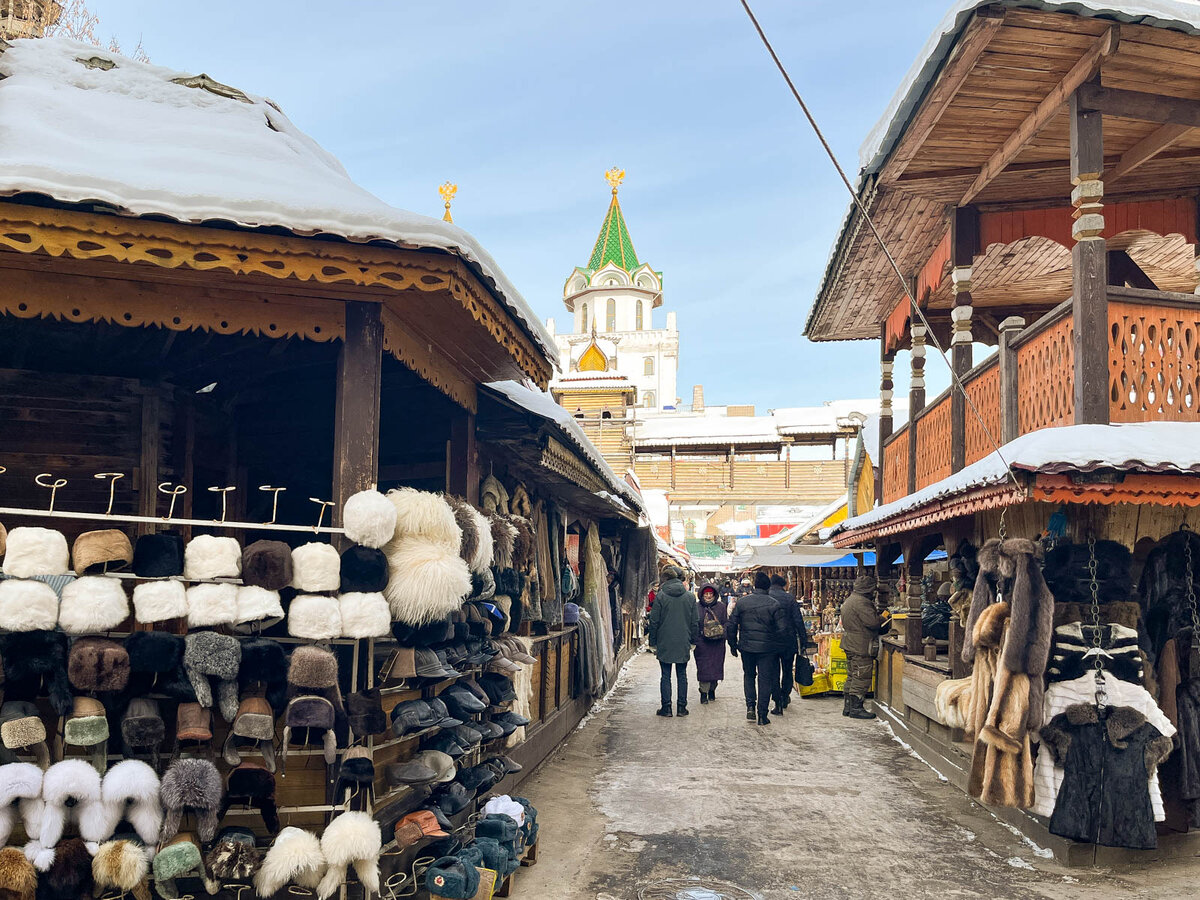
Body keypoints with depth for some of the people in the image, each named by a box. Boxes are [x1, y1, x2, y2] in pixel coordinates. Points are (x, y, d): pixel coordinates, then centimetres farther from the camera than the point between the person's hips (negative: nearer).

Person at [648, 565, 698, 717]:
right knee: (682, 675, 10)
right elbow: (695, 622, 4)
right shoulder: (690, 596, 1)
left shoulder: (660, 596, -7)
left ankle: (666, 707, 6)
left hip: (664, 643, -2)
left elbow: (654, 621, -5)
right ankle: (681, 707, 12)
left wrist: (653, 642, 3)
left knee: (666, 676, 5)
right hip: (683, 643, 2)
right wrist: (693, 641, 13)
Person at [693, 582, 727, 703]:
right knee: (703, 668, -6)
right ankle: (704, 692, 3)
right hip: (702, 643, -2)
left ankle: (712, 690, 24)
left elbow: (726, 623, 10)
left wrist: (721, 633, -5)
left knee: (716, 666, 7)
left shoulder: (721, 607, 7)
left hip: (717, 643, 2)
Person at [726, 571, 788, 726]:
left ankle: (750, 706, 8)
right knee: (765, 679, 6)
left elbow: (731, 625, 1)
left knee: (749, 676, 22)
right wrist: (775, 643, 5)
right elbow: (782, 628, -10)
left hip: (746, 647, 2)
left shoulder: (742, 602, -1)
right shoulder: (774, 604, -8)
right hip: (767, 649, -2)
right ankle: (762, 715, 6)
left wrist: (733, 644, 12)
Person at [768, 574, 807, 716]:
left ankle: (778, 704, 0)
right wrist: (803, 640, -1)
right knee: (788, 671, 19)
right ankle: (785, 697, 30)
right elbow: (799, 621, -6)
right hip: (789, 642, 1)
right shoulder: (790, 598, -5)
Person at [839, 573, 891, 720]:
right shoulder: (861, 602, -18)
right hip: (861, 647, -11)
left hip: (851, 644, 11)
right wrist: (887, 623, -5)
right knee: (862, 677, -4)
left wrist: (883, 625, 12)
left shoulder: (850, 600, 16)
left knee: (852, 676, 15)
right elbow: (873, 621, -24)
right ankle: (856, 708, -1)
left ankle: (848, 706, 20)